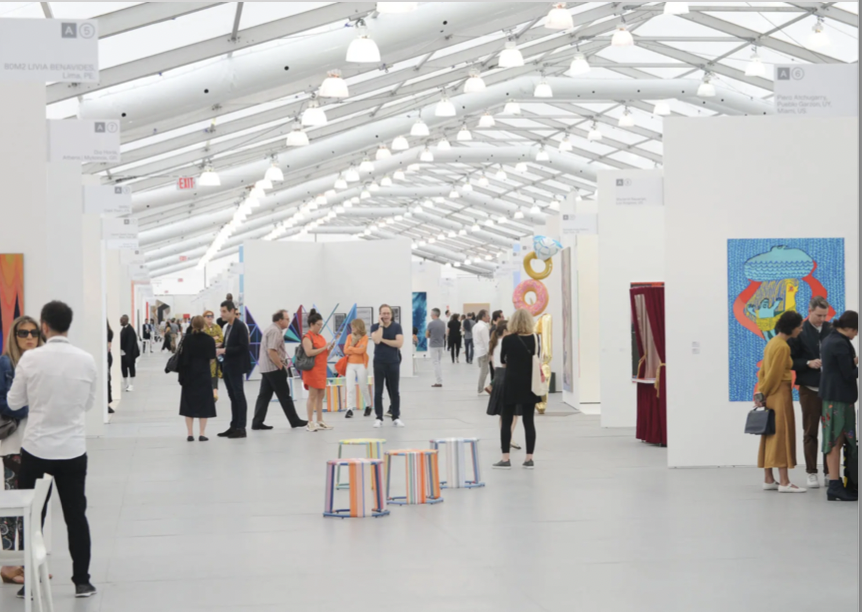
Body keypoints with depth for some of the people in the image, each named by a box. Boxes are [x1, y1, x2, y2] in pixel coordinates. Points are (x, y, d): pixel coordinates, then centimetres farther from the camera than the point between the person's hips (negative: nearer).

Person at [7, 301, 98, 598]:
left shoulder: (30, 359, -10)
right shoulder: (86, 360, -5)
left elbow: (14, 403, 0)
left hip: (36, 448, -2)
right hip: (73, 449, 2)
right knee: (76, 516, 11)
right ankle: (82, 581, 14)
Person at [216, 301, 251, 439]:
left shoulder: (240, 326, -12)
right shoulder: (228, 327, 14)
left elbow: (243, 347, -19)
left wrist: (225, 350, -20)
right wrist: (219, 351, 0)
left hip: (236, 367, -8)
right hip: (227, 366, 8)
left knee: (239, 396, -4)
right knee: (233, 397, 11)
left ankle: (241, 428, -1)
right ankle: (234, 427, 15)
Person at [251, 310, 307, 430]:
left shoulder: (271, 329, 17)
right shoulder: (275, 331, -15)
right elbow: (271, 351, -24)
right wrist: (281, 366, -17)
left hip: (265, 368, 10)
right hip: (274, 369, -10)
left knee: (264, 395, 6)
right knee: (284, 396, -1)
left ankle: (257, 423, 3)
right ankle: (294, 421, 7)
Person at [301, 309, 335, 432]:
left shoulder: (321, 337, 16)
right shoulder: (307, 337, -9)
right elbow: (309, 352, -22)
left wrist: (330, 348, 1)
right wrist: (324, 348, -19)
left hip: (322, 370, 8)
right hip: (312, 370, -8)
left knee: (321, 395, 9)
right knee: (313, 396, -7)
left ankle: (320, 421, 14)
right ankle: (310, 423, -4)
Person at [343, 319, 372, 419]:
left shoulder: (364, 337, -4)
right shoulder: (350, 337, 7)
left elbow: (361, 350, -18)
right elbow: (345, 351, -1)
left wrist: (350, 348, -7)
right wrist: (353, 343, -10)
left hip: (361, 365, -3)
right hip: (350, 365, 3)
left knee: (363, 387, 8)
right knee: (350, 388, -7)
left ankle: (368, 406, 29)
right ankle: (350, 409, -8)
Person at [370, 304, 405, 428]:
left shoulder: (396, 327, 2)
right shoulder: (375, 327, 1)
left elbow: (399, 343, -11)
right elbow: (376, 340, -19)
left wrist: (383, 340, -11)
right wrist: (381, 325, -12)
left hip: (393, 362, 0)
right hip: (379, 363, 0)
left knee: (394, 391, 5)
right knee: (378, 391, 0)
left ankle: (396, 417, 12)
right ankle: (379, 418, 6)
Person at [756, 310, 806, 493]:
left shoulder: (773, 342, 12)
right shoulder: (783, 347, -16)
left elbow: (764, 370, 13)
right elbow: (774, 375, -15)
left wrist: (761, 393, 12)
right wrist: (764, 394, -5)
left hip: (771, 396, 9)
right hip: (780, 394, -9)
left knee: (770, 437, 10)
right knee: (782, 435, -7)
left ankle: (768, 480, 12)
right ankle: (784, 482, -7)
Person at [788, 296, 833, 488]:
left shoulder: (831, 330, 5)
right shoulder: (799, 332, -2)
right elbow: (791, 361, 0)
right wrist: (808, 363, -15)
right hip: (809, 389, -2)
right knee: (810, 433, 4)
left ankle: (829, 472, 10)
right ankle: (812, 474, 8)